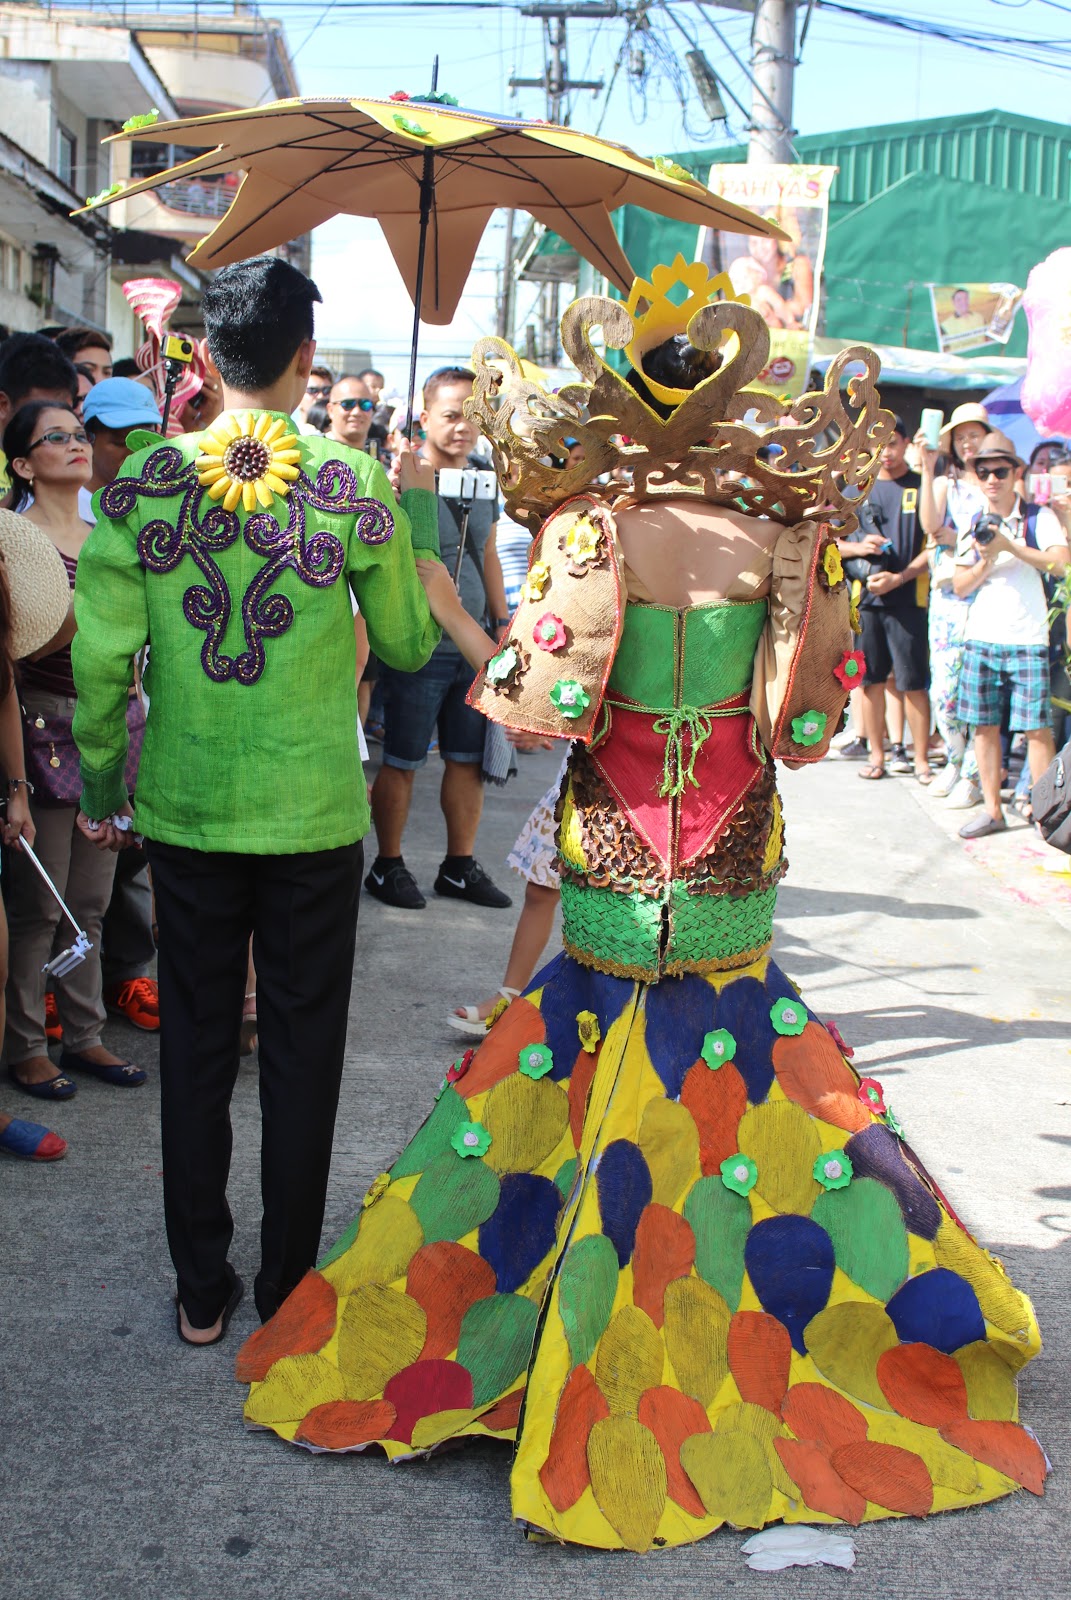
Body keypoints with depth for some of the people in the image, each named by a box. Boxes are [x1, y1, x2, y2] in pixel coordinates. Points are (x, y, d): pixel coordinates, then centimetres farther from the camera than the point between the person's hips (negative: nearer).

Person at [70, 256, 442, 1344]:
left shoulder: (142, 480, -5)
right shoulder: (358, 488, -9)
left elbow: (102, 656, -4)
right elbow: (408, 646, 1)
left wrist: (99, 784, 10)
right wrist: (421, 514, 14)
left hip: (184, 810, 2)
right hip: (315, 814, -1)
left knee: (195, 1048, 13)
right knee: (301, 1052, 11)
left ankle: (201, 1293, 23)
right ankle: (287, 1292, 22)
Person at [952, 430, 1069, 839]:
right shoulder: (973, 526, 10)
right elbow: (961, 587, 8)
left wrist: (1010, 546, -19)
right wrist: (985, 562, -11)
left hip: (1027, 640, -4)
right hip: (980, 638, 4)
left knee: (1036, 727, -4)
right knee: (983, 724, 5)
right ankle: (992, 809, 14)